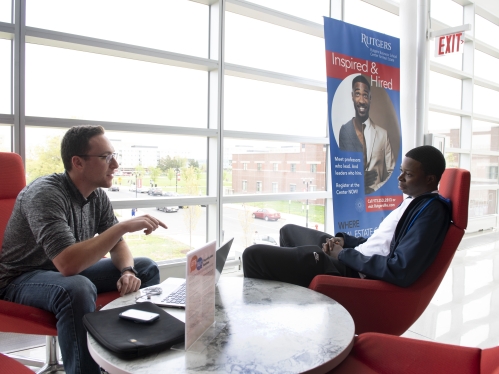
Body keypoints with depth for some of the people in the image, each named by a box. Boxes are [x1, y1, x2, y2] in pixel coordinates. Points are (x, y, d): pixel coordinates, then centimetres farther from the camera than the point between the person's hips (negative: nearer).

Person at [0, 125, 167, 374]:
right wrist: (124, 226, -39)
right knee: (77, 289, -40)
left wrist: (127, 271, -17)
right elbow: (67, 264, -40)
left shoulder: (98, 195, -5)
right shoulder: (45, 194, -28)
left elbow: (116, 243, 3)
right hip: (21, 279, -7)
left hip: (71, 271, 8)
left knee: (146, 269, 0)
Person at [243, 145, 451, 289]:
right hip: (354, 258, 11)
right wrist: (345, 241, 3)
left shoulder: (431, 211, -18)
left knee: (254, 255, -16)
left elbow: (400, 271, -28)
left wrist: (345, 254, -17)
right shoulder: (414, 200, 12)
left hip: (358, 273, -11)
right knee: (289, 231, 28)